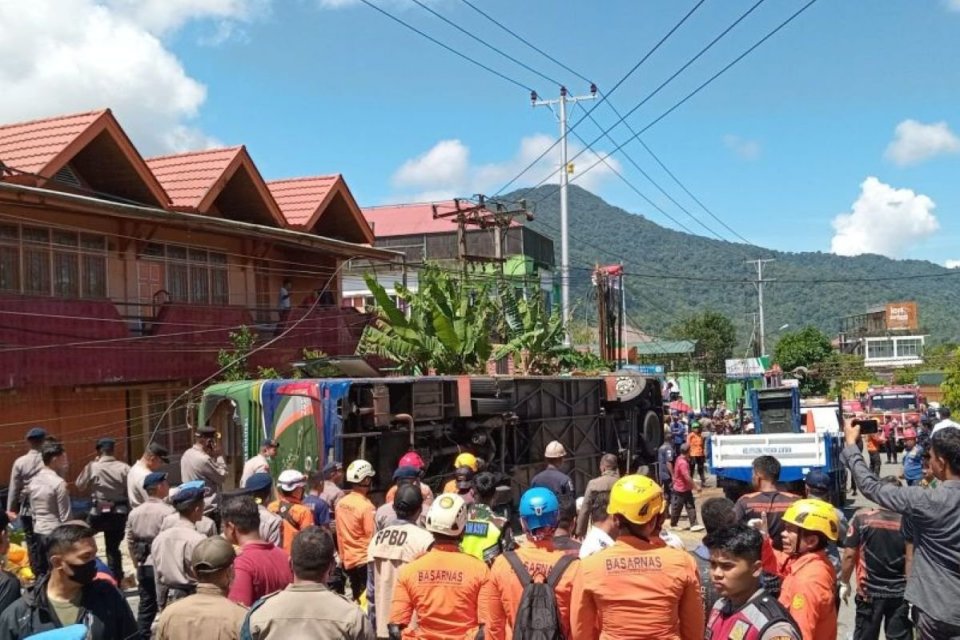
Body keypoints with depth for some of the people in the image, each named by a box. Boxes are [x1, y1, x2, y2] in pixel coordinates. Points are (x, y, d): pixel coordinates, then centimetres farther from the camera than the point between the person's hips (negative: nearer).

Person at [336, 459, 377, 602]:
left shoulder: (341, 503, 2)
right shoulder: (366, 506, -19)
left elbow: (339, 533, 9)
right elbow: (373, 537, -18)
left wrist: (342, 556, 17)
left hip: (348, 560, 7)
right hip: (365, 560, -7)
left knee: (356, 599, 16)